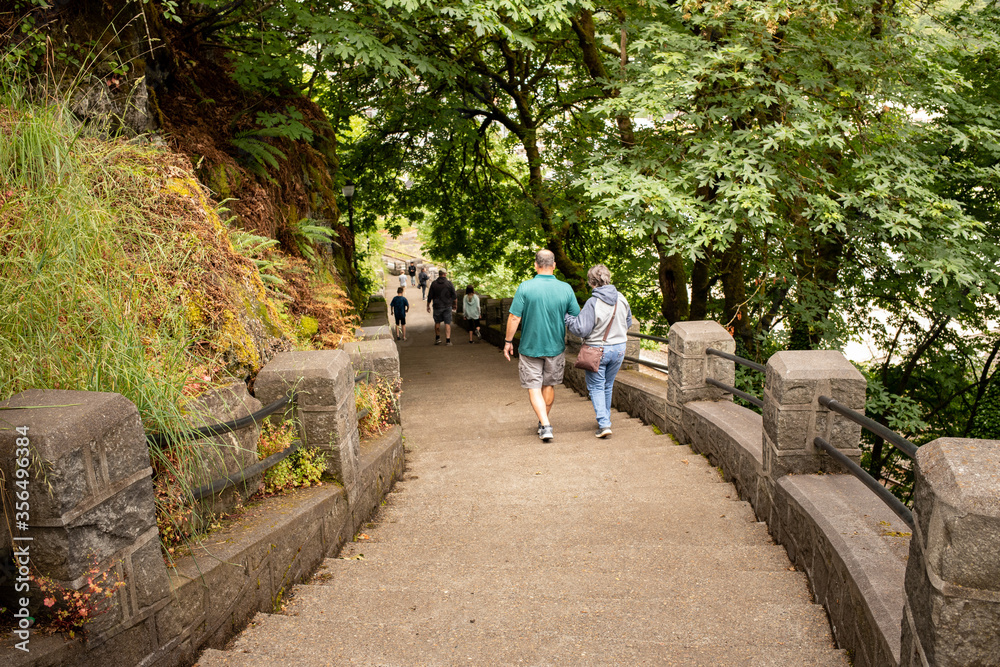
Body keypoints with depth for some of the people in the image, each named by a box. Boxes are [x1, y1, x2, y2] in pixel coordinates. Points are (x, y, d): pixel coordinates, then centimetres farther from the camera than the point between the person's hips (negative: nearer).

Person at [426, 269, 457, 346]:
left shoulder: (434, 283, -2)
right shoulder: (449, 283, -5)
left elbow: (430, 296, 1)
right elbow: (454, 296, -2)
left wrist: (428, 306, 10)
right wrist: (455, 304, 11)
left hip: (437, 306, 1)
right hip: (447, 306, -1)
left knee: (437, 322, 16)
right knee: (447, 323, 2)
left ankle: (437, 338, 19)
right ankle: (448, 340, -2)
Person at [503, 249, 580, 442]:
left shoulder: (525, 287, -14)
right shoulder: (566, 289, -7)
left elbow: (514, 318, -13)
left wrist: (508, 341, -2)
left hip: (530, 347, -3)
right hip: (556, 347, 3)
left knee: (534, 388, 6)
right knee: (549, 385, 19)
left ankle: (545, 426, -8)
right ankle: (544, 422, 32)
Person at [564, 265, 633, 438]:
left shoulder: (593, 303, -20)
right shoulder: (621, 299, -1)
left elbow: (581, 329, -20)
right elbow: (628, 323, 13)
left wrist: (566, 318, -6)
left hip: (597, 350, -5)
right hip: (619, 348, 5)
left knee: (596, 387, 6)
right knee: (608, 386, 21)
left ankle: (604, 424, -6)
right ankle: (605, 420, 32)